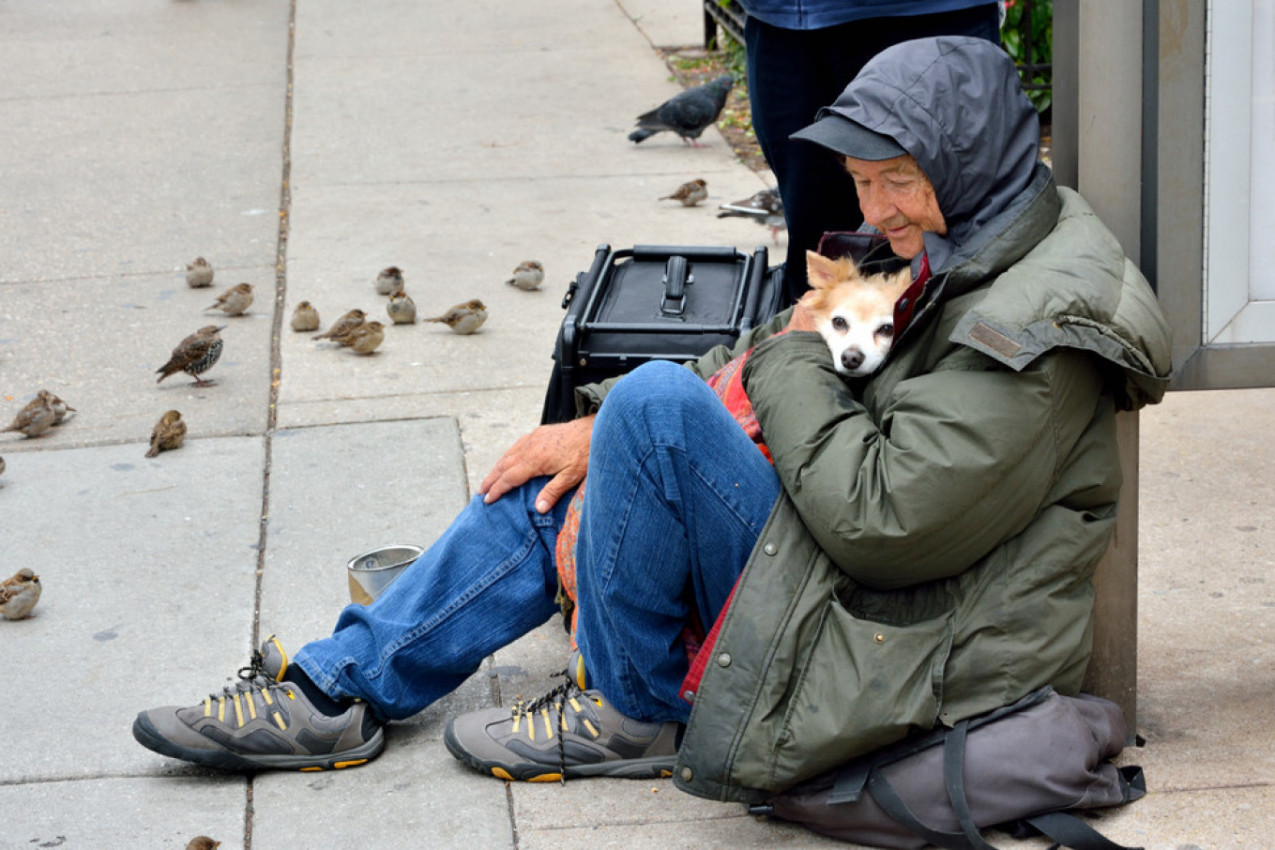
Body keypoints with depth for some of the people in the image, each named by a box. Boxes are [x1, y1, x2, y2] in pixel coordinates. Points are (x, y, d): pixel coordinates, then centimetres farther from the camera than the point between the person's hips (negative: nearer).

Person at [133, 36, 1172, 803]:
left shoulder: (1036, 327, -23)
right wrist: (602, 430, 5)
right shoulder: (958, 248, 9)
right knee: (567, 479, 12)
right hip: (859, 587, 10)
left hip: (899, 653, -10)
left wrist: (793, 365, -14)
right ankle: (339, 688, 13)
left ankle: (632, 715, -6)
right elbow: (762, 361, 15)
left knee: (654, 405, -22)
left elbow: (883, 520, -28)